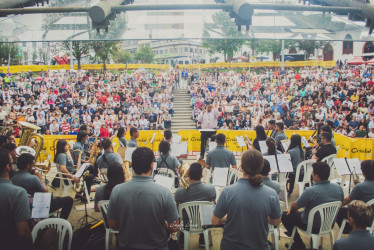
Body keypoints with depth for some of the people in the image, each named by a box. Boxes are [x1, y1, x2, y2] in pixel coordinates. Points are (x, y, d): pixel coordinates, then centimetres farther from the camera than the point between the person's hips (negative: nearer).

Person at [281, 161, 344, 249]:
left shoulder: (310, 191, -31)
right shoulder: (338, 188, -13)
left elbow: (295, 206, -16)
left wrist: (291, 208, 10)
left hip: (313, 227, -6)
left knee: (285, 215, 11)